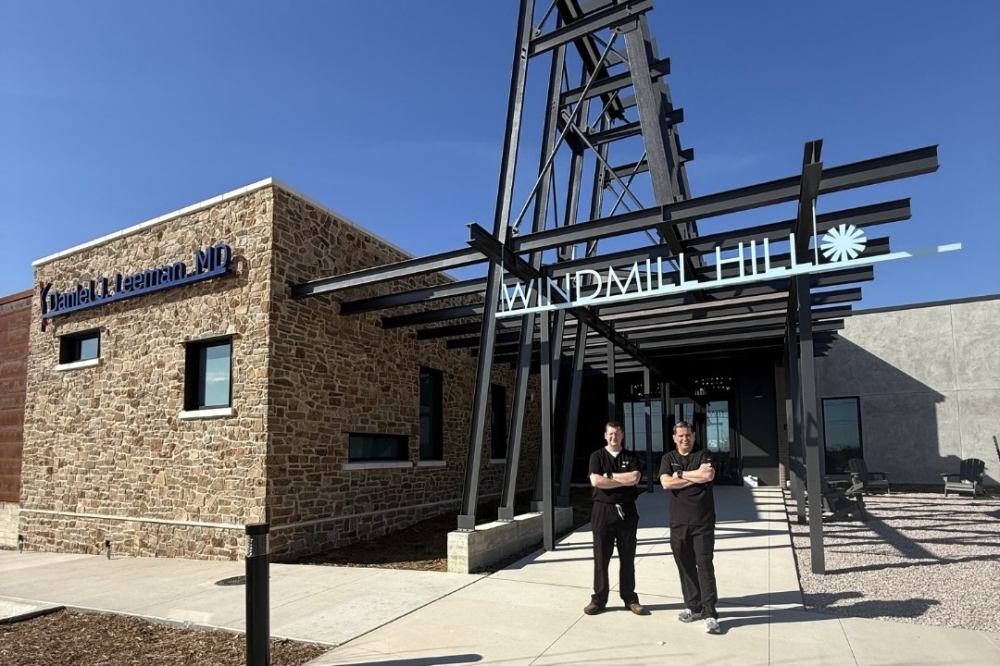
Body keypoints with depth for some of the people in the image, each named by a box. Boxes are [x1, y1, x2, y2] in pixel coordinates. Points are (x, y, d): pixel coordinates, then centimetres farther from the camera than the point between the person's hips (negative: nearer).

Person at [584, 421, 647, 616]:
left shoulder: (631, 457, 7)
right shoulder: (597, 456, 2)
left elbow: (634, 478, -11)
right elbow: (596, 481, -14)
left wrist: (609, 476, -9)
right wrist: (624, 480, -11)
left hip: (626, 510, 2)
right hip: (603, 510, -1)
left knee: (627, 558, 9)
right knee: (601, 558, 4)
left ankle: (630, 598, 20)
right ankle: (599, 598, 14)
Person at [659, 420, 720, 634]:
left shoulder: (703, 455, 3)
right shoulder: (668, 458, 7)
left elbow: (709, 475, -17)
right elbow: (666, 483, -9)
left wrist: (681, 474, -8)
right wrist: (696, 476, -10)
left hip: (703, 521, -2)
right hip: (678, 521, 2)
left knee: (705, 565, -4)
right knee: (685, 566, 9)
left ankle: (710, 613, -1)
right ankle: (693, 606, 21)